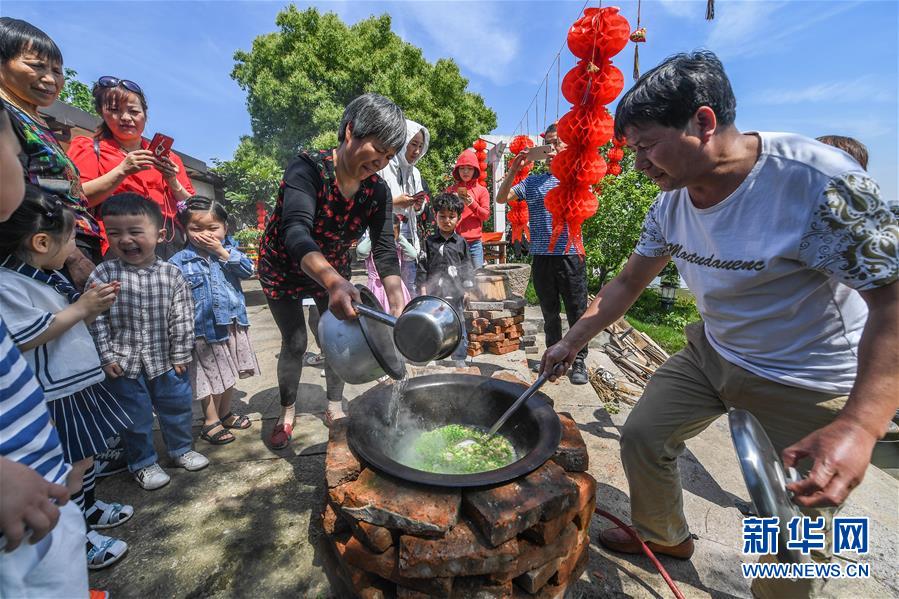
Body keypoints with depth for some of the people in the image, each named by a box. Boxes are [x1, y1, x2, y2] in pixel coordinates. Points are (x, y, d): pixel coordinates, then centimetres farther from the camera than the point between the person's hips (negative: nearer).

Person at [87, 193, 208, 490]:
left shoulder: (172, 274, -8)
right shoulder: (103, 274, -9)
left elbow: (182, 318, -5)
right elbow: (96, 320, -6)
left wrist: (181, 355, -5)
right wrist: (106, 356, -8)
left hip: (165, 359, 1)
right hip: (124, 362, -1)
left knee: (177, 404, 15)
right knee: (136, 414, 12)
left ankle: (181, 449, 37)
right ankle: (142, 462, 32)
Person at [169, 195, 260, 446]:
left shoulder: (230, 249, 2)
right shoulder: (179, 261, -8)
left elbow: (247, 270, -12)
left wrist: (222, 252, -19)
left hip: (233, 324, 4)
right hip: (205, 329, -4)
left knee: (230, 374, 18)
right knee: (213, 376, 8)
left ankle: (225, 413, 38)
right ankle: (211, 422, 26)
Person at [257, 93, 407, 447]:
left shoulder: (377, 192, -16)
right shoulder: (307, 168, -31)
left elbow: (385, 251, -21)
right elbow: (296, 233, -46)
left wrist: (398, 306, -37)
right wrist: (334, 283, -65)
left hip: (333, 271, 4)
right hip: (283, 269, -3)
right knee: (295, 343, -2)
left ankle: (334, 407, 26)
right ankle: (287, 412, 25)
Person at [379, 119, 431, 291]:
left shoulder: (414, 173, 17)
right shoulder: (382, 167, -6)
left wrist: (418, 206, -1)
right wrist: (394, 202, -18)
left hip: (409, 238, 7)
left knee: (410, 287, 9)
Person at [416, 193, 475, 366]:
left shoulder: (461, 243, 5)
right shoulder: (429, 242, 5)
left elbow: (468, 268, 7)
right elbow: (422, 267, 3)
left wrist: (466, 290, 2)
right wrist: (423, 291, -2)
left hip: (455, 294, 0)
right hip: (434, 293, 1)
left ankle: (459, 358, 19)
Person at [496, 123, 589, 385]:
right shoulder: (532, 181, 13)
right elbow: (501, 198, 6)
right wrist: (514, 170, -5)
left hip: (570, 255, -2)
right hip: (541, 256, 3)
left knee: (576, 311, 3)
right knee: (549, 312, 13)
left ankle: (578, 361, 16)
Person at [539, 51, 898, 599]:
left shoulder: (818, 181, -27)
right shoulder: (672, 203, -7)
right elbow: (628, 283, 2)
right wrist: (573, 342, 1)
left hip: (808, 385, -5)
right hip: (712, 353, 6)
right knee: (642, 435, 10)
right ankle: (665, 537, 37)